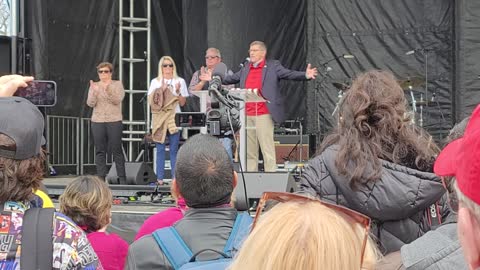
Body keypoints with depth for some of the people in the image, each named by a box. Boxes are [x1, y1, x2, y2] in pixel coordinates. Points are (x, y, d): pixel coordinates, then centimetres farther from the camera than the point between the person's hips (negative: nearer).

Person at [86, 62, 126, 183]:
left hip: (114, 121, -2)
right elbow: (90, 103, -1)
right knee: (100, 151, 2)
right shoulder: (94, 86, 10)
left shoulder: (117, 84, 4)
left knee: (117, 150, -3)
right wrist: (94, 92, -18)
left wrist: (108, 90, -24)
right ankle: (101, 177, 6)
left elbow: (117, 100, -10)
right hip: (97, 122, 2)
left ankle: (122, 178, 2)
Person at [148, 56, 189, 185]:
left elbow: (182, 103, 6)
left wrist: (178, 92, -11)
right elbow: (151, 101, 3)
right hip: (158, 119, 1)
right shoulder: (155, 82, 11)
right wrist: (161, 90, -7)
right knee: (160, 149, 1)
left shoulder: (180, 81, 8)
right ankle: (160, 178, 3)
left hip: (174, 119, -1)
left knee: (174, 150, -3)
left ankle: (175, 178, 0)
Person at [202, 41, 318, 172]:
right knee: (249, 150, 10)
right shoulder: (246, 69, 17)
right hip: (247, 115, 6)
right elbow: (232, 78, 29)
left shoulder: (273, 66, 1)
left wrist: (305, 75, -25)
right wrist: (214, 78, 32)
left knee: (267, 149, -7)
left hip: (263, 114, -6)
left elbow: (289, 74, -9)